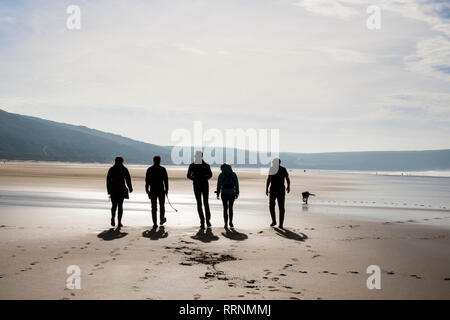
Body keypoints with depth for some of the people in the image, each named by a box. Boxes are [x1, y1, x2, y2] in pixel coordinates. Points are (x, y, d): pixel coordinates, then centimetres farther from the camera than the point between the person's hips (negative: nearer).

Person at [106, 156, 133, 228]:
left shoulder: (111, 169, 4)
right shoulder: (124, 169, -1)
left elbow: (108, 180, 3)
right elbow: (128, 179, 0)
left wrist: (109, 190, 9)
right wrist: (130, 188, 12)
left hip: (113, 190, 1)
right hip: (121, 190, -1)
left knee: (114, 205, 15)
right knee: (120, 206, 4)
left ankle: (113, 218, -3)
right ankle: (119, 222, 0)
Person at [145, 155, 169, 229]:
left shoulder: (149, 169, 1)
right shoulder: (163, 169, -4)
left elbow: (147, 181, 3)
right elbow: (166, 180, -4)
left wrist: (147, 190, 10)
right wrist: (166, 189, 4)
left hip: (152, 191, 1)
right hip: (161, 190, -1)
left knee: (154, 207, 2)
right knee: (161, 206, 17)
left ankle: (155, 223, -1)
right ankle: (162, 220, 28)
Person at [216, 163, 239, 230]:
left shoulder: (221, 175, -1)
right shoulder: (233, 174, 5)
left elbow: (219, 185, -5)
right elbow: (236, 184, 3)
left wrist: (218, 194, 2)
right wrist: (237, 193, 9)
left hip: (224, 193, -2)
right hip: (232, 193, 2)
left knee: (225, 209, 6)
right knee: (230, 208, 19)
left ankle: (226, 225, -3)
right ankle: (231, 223, 26)